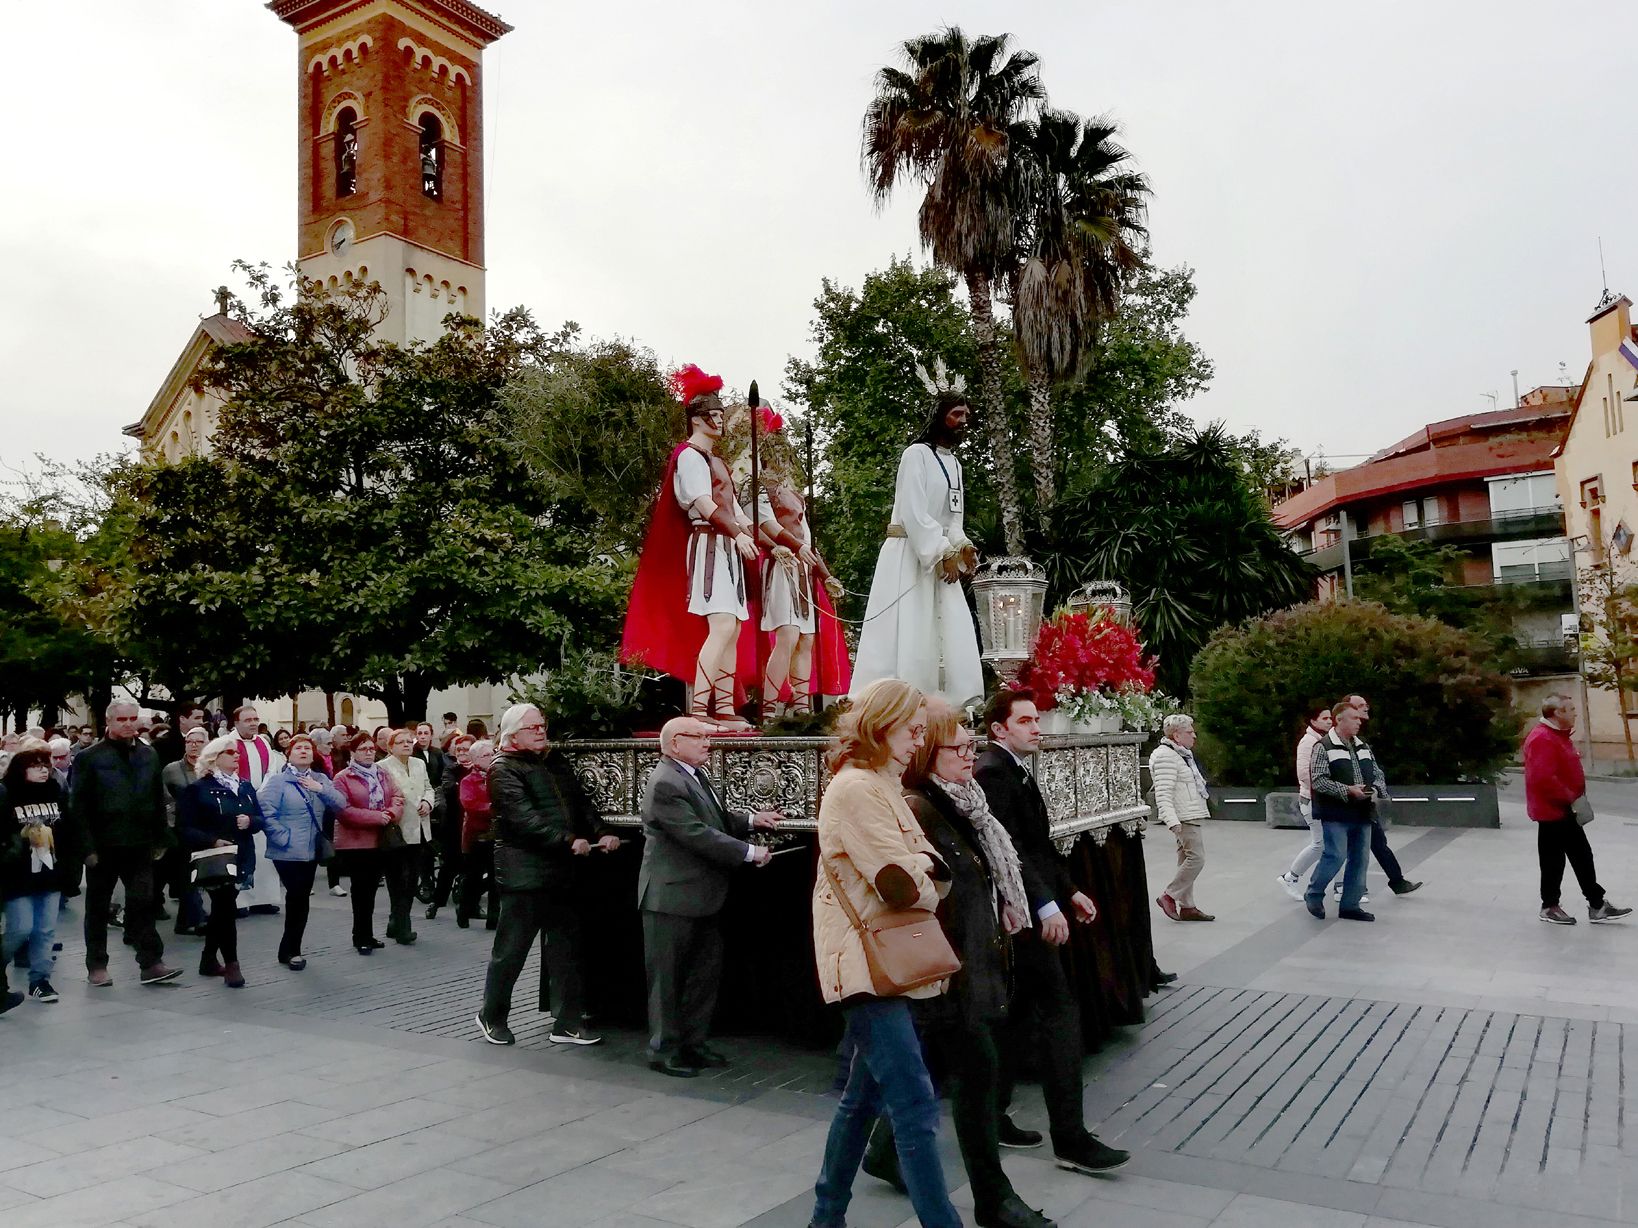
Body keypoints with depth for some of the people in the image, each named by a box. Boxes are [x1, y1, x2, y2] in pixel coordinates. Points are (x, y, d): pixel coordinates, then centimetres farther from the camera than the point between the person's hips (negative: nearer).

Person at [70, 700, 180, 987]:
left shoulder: (149, 756, 8)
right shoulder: (89, 758, -4)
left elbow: (158, 801, 10)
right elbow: (78, 807, -6)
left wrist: (161, 840, 5)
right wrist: (88, 846, -11)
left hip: (139, 845, 2)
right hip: (103, 846, -2)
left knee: (143, 903, -1)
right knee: (98, 907, 10)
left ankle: (150, 964, 0)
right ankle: (96, 965, 21)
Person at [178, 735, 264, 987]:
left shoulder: (245, 787, 12)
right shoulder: (198, 789, -6)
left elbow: (260, 820, 12)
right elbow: (185, 828, -12)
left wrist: (250, 822, -11)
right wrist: (213, 841, -24)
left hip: (241, 858, 6)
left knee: (221, 908, 15)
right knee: (227, 908, -11)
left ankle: (208, 959, 28)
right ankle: (231, 964, -6)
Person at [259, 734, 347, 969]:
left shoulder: (321, 780, 11)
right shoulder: (276, 781, -6)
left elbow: (341, 803, 0)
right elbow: (265, 813, -15)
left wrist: (321, 789, -15)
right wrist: (283, 837, -17)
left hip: (312, 851, 5)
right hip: (287, 852, -5)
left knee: (300, 898, 10)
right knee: (298, 897, -7)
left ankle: (290, 950, 22)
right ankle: (290, 950, 9)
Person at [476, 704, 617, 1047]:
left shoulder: (556, 761, 15)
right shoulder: (503, 769, -8)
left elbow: (581, 801, 11)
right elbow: (524, 817, -20)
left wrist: (601, 832, -7)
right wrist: (569, 840, -28)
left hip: (561, 871, 7)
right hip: (523, 873, -7)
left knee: (566, 948, 9)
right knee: (511, 950, 4)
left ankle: (568, 1022, 17)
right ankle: (492, 1016, 23)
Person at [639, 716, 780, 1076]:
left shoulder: (695, 775, 10)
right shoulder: (666, 783, -21)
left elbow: (717, 817, 17)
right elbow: (697, 835, -25)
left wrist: (751, 820, -1)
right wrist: (750, 852, -19)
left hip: (701, 897, 10)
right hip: (672, 898, -10)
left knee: (707, 971, 17)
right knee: (667, 978, 3)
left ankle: (693, 1042, 29)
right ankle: (663, 1050, 16)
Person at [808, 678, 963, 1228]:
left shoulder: (881, 784, 16)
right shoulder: (856, 787, -16)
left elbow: (922, 864, 15)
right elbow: (902, 883, -20)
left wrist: (923, 867, -5)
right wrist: (931, 878, -1)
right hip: (867, 961, -10)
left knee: (865, 1094, 17)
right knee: (916, 1107, -10)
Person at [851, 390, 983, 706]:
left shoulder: (955, 464, 17)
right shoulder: (916, 454, -8)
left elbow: (954, 517, 15)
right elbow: (913, 512, -17)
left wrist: (963, 547, -5)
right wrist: (945, 553, -19)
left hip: (941, 558, 8)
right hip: (909, 556, -8)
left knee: (951, 632, 1)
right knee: (906, 635, -9)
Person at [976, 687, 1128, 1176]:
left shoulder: (1018, 772, 17)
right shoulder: (992, 772, -15)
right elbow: (1008, 847, -23)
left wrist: (1070, 890, 13)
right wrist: (1046, 905, -27)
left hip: (1030, 912, 10)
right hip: (1023, 915, -10)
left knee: (1018, 1013, 15)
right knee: (1060, 1012, -8)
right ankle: (1069, 1138, -3)